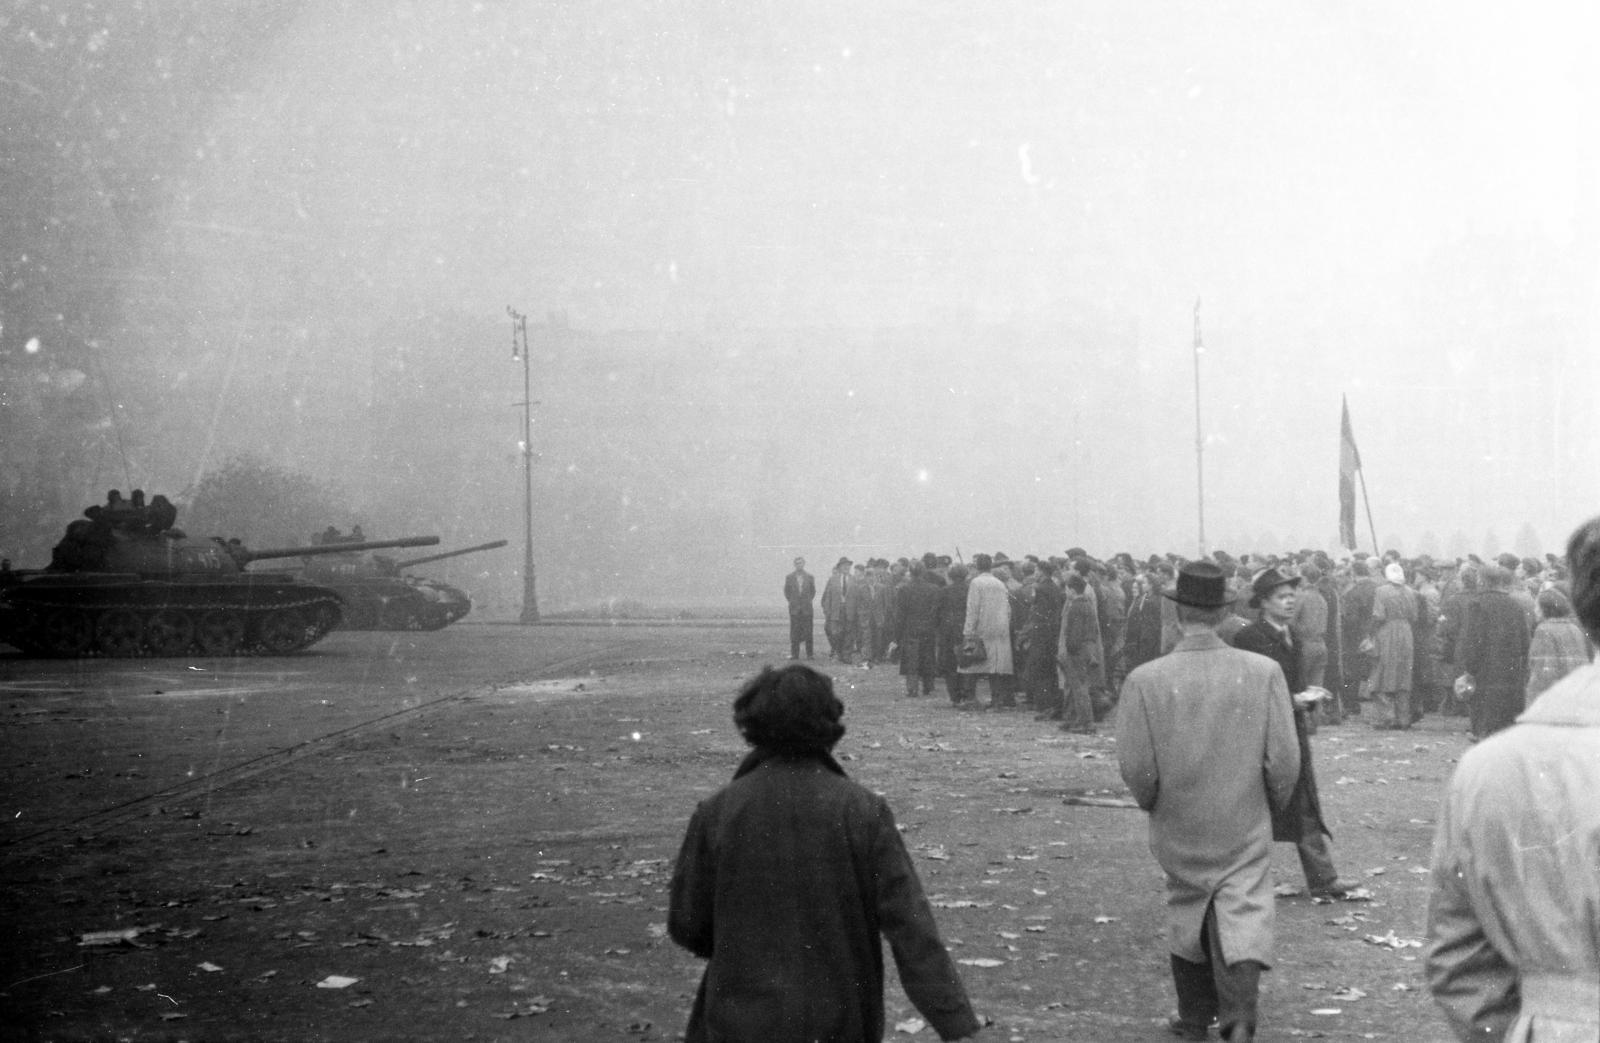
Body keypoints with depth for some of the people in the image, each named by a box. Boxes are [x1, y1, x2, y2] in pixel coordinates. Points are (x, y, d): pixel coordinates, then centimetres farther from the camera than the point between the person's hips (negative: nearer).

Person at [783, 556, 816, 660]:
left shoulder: (810, 577, 6)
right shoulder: (789, 577, 6)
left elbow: (813, 591, 15)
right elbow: (786, 591, 14)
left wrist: (809, 601, 6)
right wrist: (791, 601, 6)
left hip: (807, 608, 0)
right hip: (794, 608, 0)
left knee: (808, 632, -2)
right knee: (794, 632, -2)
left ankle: (809, 654, 1)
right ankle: (794, 654, 2)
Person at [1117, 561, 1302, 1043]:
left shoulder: (1145, 680, -14)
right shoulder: (1263, 672, -12)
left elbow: (1136, 768, -11)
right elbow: (1284, 761, -9)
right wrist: (1271, 804, 10)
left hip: (1179, 830, 1)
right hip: (1247, 829, -1)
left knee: (1186, 917, 19)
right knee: (1244, 917, 2)